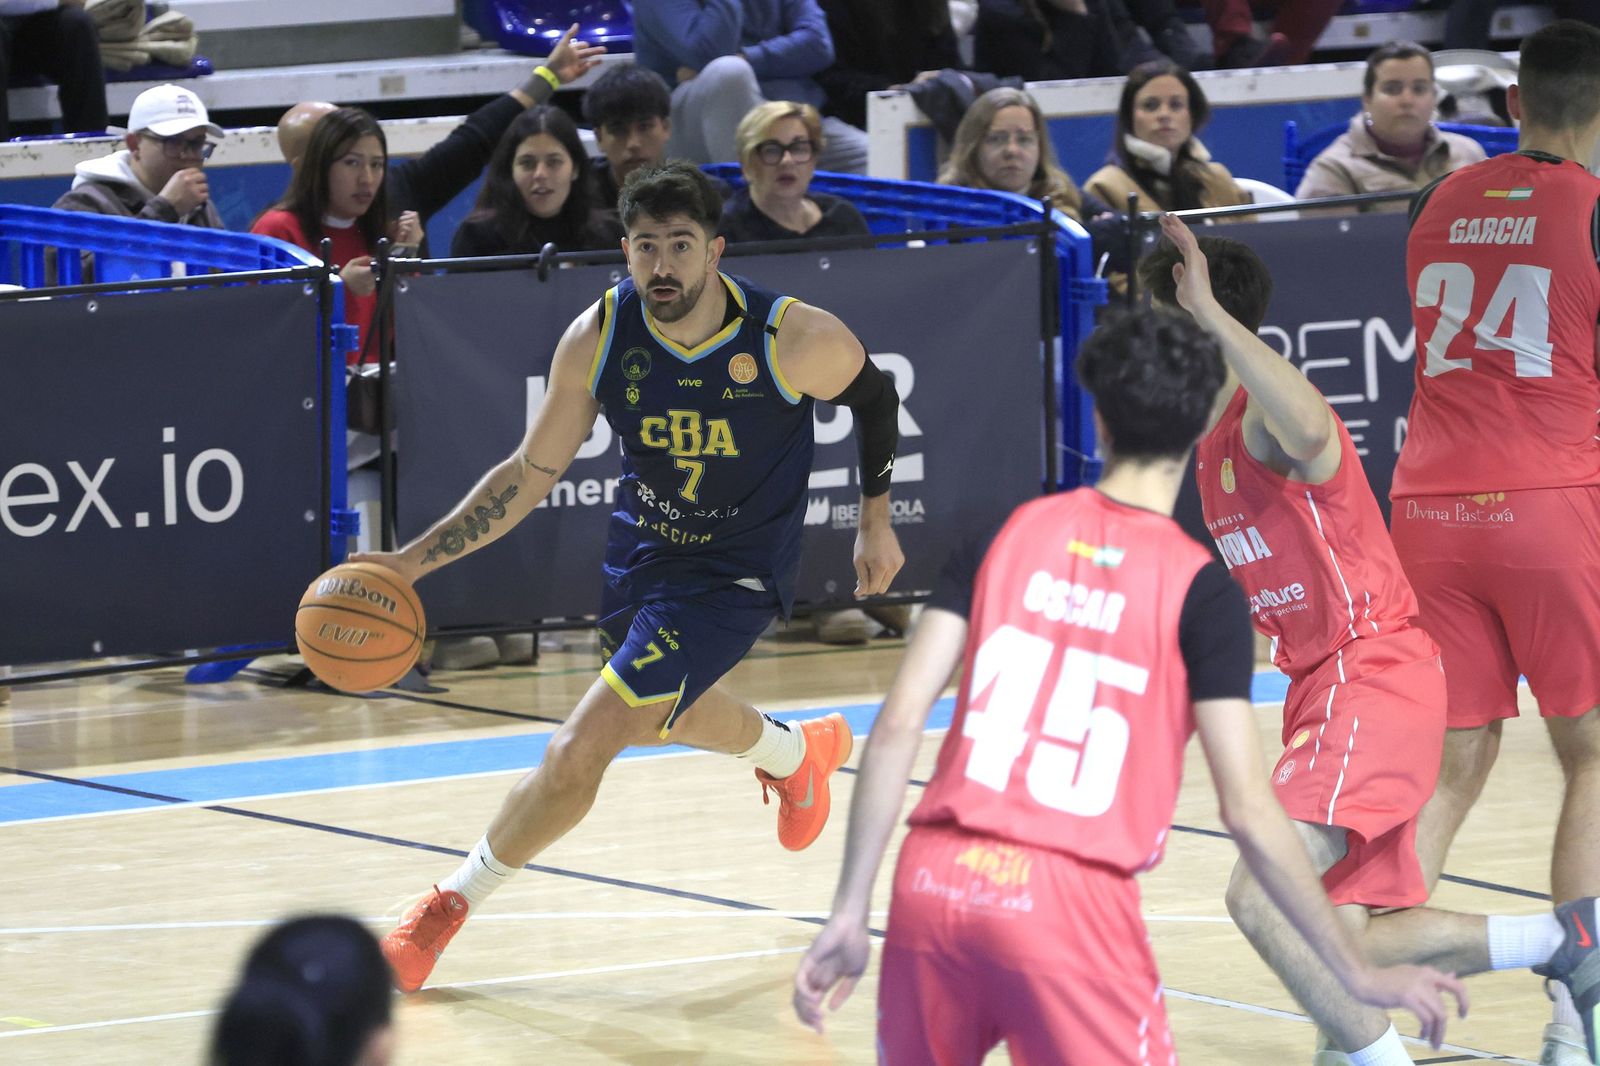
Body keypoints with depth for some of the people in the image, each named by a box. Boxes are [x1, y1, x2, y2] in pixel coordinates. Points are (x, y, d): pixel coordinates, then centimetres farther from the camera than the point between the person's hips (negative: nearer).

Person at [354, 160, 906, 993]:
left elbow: (873, 393, -3)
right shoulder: (598, 338, -19)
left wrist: (876, 520, 2)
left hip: (734, 573, -5)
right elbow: (532, 472, -9)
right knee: (657, 715, 32)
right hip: (641, 547, 5)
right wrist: (414, 560, -16)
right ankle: (800, 753, 64)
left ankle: (449, 904, 2)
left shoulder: (795, 340, -27)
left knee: (580, 748, -17)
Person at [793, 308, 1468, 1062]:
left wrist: (848, 914, 7)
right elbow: (1247, 810, -4)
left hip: (935, 880, 4)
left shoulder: (1007, 534, 10)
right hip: (1070, 904, -4)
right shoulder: (1200, 590, 1)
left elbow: (897, 726, 3)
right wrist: (1360, 975, 3)